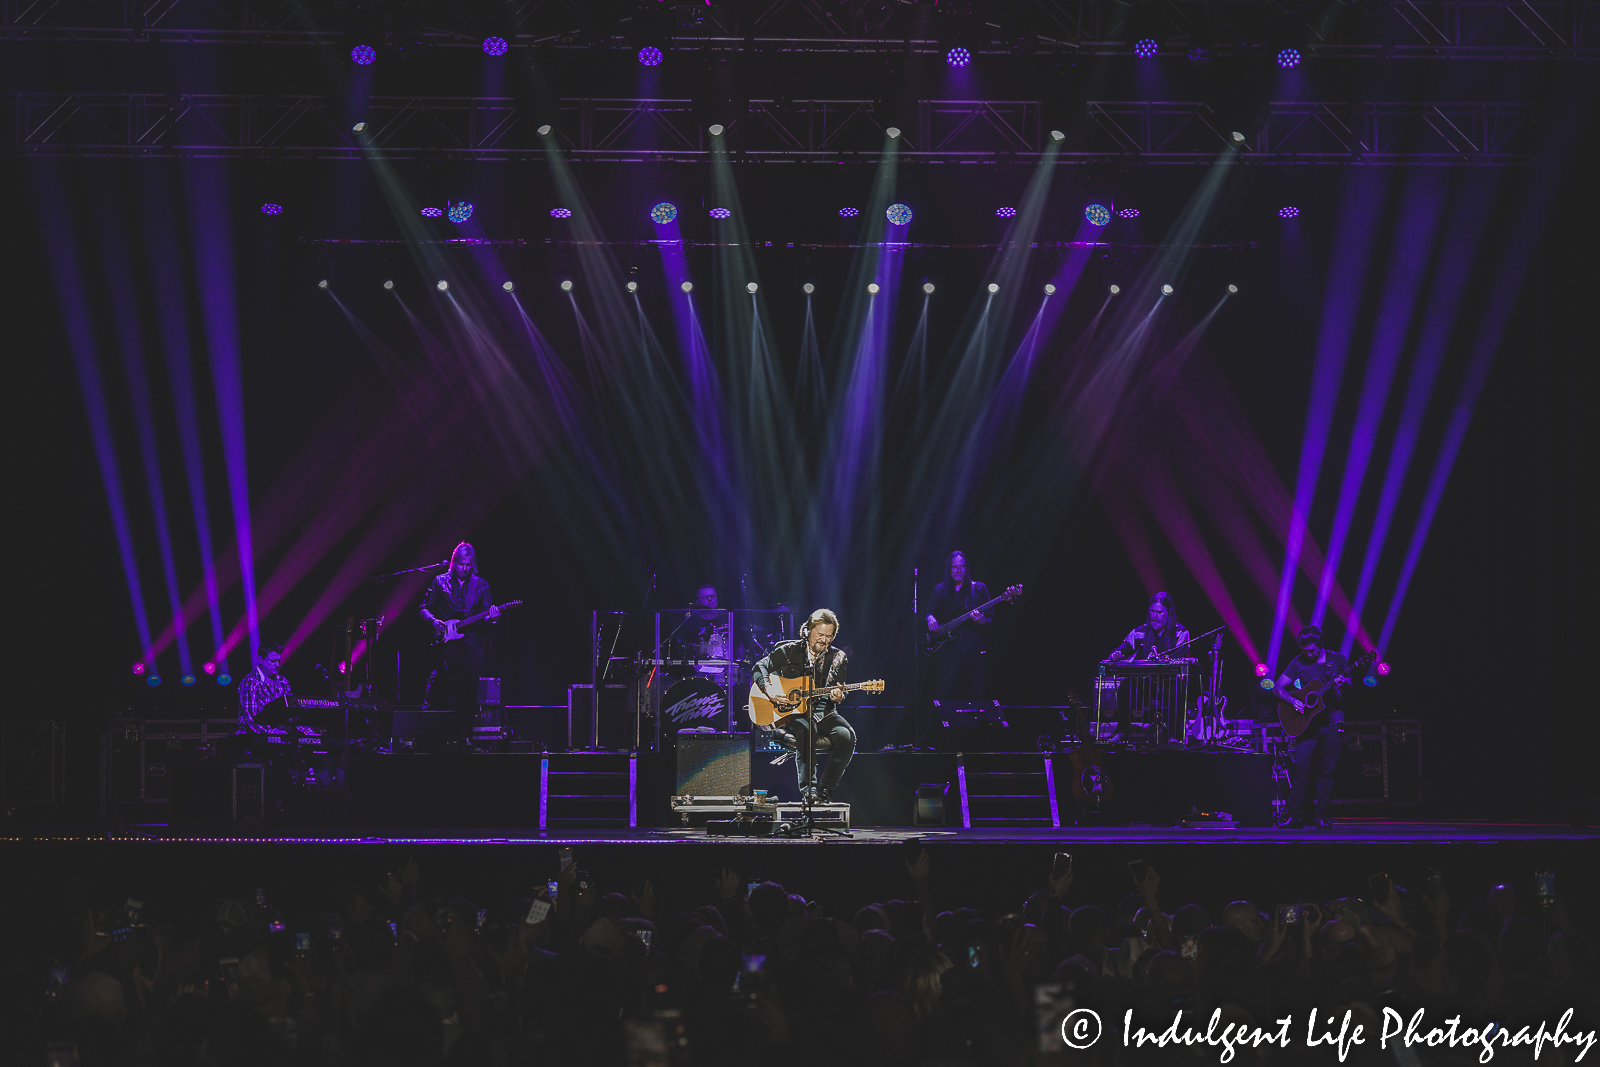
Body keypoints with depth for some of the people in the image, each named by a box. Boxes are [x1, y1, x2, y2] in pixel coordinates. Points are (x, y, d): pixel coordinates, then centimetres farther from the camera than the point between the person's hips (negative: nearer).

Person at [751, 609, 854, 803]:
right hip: (791, 713, -3)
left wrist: (838, 697, -18)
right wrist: (768, 689, -13)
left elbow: (840, 691, 7)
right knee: (804, 729, -39)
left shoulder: (837, 658, 10)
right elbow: (760, 667, 5)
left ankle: (825, 791, -20)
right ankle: (808, 790, -38)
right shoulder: (790, 651, 4)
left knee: (846, 735, -29)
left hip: (824, 713, 3)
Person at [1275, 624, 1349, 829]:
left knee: (1327, 770, 0)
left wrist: (1343, 682, -16)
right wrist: (1293, 701, -13)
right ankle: (1295, 816, -9)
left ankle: (1320, 816, 6)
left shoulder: (1337, 659, 4)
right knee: (1300, 767, -11)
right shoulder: (1299, 662, 3)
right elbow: (1278, 687, 5)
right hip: (1308, 723, 0)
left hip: (1332, 722, 0)